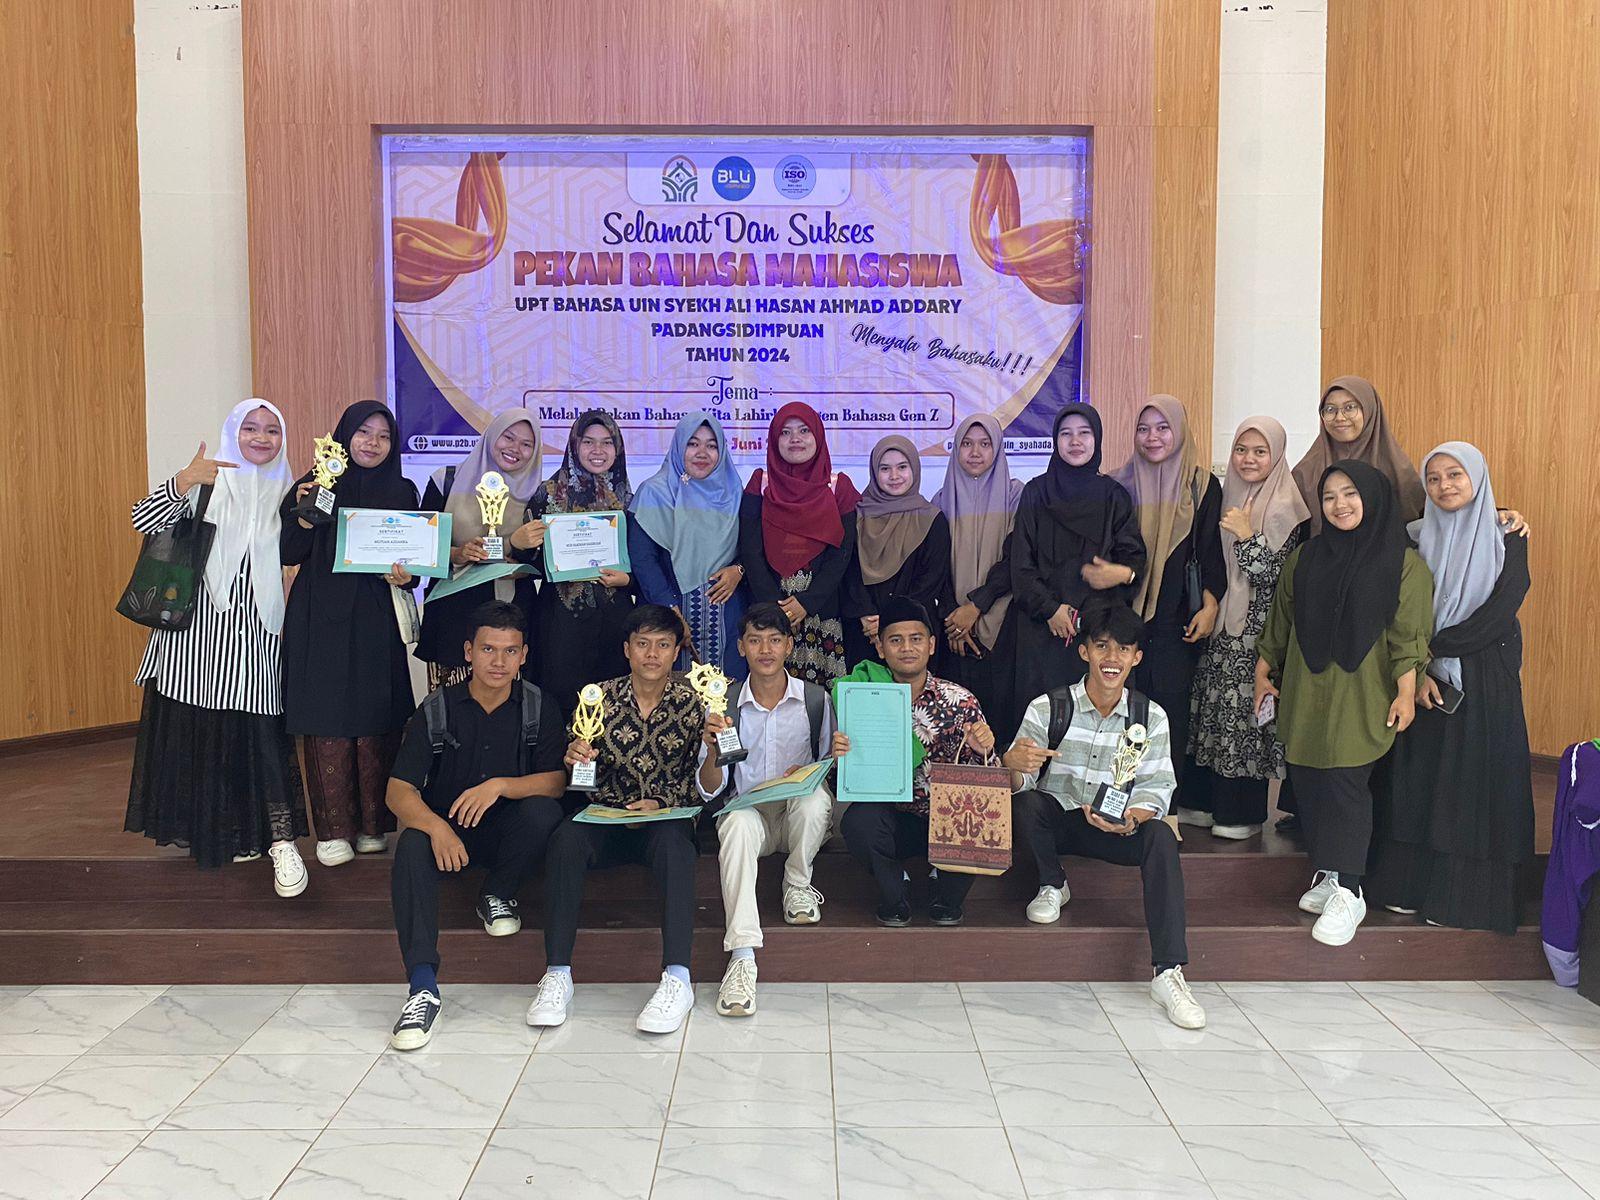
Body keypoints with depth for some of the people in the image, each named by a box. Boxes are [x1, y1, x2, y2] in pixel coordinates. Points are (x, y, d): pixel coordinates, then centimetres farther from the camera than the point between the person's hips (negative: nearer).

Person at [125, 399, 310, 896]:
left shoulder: (284, 493, 12)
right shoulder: (206, 481, 0)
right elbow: (144, 520, -11)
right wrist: (183, 480, -28)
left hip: (254, 632, 2)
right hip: (198, 626, -1)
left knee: (262, 729, -6)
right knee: (200, 730, 5)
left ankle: (280, 839, -8)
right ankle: (221, 831, 20)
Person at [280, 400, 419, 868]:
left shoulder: (402, 491, 10)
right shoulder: (314, 484, 4)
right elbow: (290, 555, -1)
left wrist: (406, 576, -9)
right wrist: (304, 514, -17)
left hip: (376, 622, 1)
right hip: (321, 620, -1)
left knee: (376, 724, 1)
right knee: (328, 723, -2)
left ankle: (373, 825, 13)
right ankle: (333, 829, 7)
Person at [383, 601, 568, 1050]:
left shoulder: (539, 708, -3)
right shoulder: (436, 710, -4)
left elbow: (557, 781, -12)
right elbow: (399, 791, -10)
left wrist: (500, 786, -31)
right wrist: (437, 827, -32)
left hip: (508, 834, 0)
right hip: (448, 829, 0)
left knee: (542, 813, -31)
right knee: (412, 844, -33)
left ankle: (498, 895, -1)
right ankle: (423, 987, -39)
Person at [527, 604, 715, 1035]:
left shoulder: (692, 701, 3)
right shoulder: (601, 697, 6)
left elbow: (702, 784, 2)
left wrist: (661, 802, -17)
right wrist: (575, 758, -16)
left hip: (667, 818, -1)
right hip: (608, 818, 2)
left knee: (673, 841, -36)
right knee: (566, 838, -31)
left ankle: (677, 979, -41)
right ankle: (557, 975, -30)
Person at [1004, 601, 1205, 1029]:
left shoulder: (1151, 717, -2)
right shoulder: (1048, 708, -9)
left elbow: (1157, 787, -8)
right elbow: (1016, 786, -14)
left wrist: (1130, 819, -32)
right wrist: (1013, 765, -40)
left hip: (1115, 827, 1)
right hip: (1054, 822, -1)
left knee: (1161, 836, -28)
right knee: (1026, 803, -33)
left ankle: (1169, 973, -29)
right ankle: (1052, 886, -1)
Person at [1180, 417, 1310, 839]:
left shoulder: (1284, 508, -9)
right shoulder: (1228, 499, 11)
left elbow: (1277, 575, -14)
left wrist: (1247, 537, -22)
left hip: (1257, 629, -6)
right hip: (1220, 627, 7)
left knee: (1246, 713, -3)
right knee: (1211, 710, 9)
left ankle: (1243, 812, 9)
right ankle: (1206, 802, 19)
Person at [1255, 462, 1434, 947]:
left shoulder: (1403, 562, -1)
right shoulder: (1303, 558, 11)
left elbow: (1409, 635, -5)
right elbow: (1280, 621, 16)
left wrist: (1406, 692, -10)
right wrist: (1264, 671, 14)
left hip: (1361, 694, -4)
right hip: (1306, 690, 4)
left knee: (1345, 782, -11)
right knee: (1308, 781, 3)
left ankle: (1346, 892, -5)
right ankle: (1326, 875, 15)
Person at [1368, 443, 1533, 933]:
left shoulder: (1506, 537, -1)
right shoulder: (1418, 538, 6)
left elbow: (1502, 609, -11)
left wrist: (1437, 645, -12)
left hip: (1485, 677, -2)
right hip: (1427, 678, 2)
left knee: (1477, 776, -1)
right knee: (1419, 775, 4)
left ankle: (1466, 894, 8)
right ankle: (1410, 886, 12)